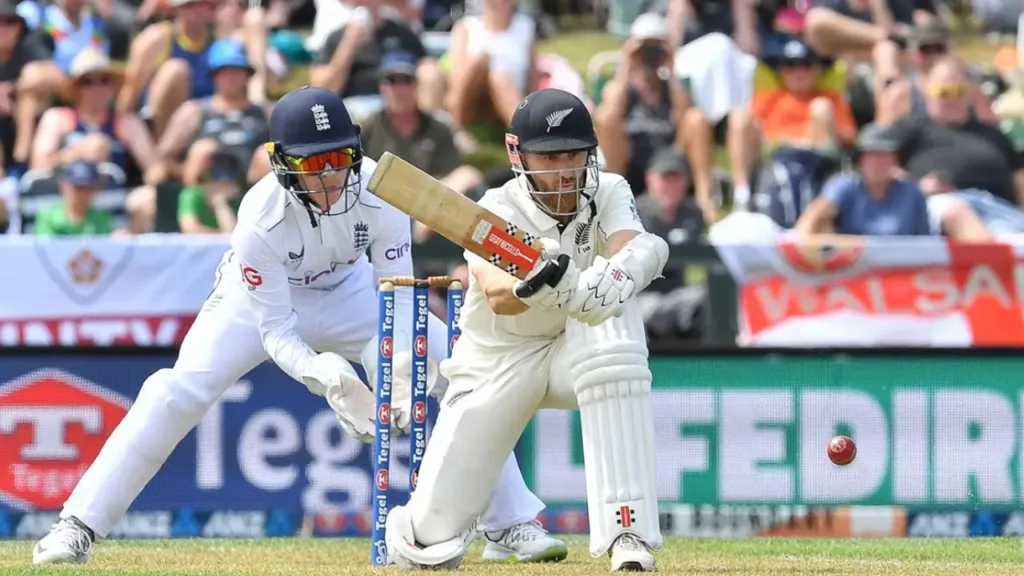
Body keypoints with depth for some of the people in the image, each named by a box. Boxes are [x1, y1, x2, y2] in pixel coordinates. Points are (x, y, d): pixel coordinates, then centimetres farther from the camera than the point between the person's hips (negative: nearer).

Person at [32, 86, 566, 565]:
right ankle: (77, 527, -15)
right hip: (263, 297, -3)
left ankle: (512, 523, 2)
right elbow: (276, 331, -29)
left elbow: (398, 293, -21)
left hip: (348, 291, 3)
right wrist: (324, 376, -47)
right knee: (177, 392, -23)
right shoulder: (261, 218, -35)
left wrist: (399, 369, -39)